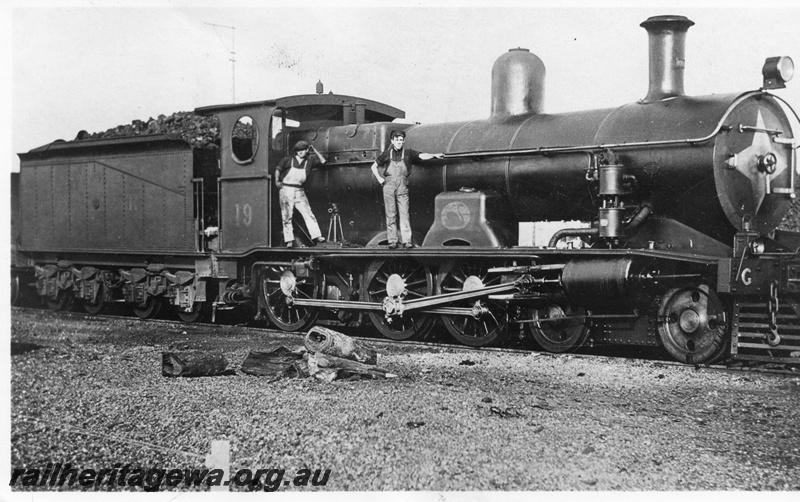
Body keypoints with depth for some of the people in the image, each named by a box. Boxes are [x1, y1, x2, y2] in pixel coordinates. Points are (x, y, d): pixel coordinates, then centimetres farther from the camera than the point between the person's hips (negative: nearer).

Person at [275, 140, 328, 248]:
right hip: (286, 189, -2)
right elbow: (278, 169, 7)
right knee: (287, 216, -2)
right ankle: (289, 240, 1)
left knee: (308, 213, -9)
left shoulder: (309, 160, 8)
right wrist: (277, 180, -5)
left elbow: (322, 161, 8)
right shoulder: (288, 160, 3)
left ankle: (316, 236, -15)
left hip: (299, 191, 2)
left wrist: (314, 150, 4)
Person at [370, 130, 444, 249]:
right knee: (391, 214, 2)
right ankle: (392, 241, 7)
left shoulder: (408, 153, 6)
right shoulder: (387, 154, 8)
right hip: (389, 186, 1)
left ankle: (406, 240, -7)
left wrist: (434, 155, -24)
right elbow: (374, 166, 18)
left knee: (404, 213, -6)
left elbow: (422, 156, -8)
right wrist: (379, 179, 6)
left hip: (402, 187, 0)